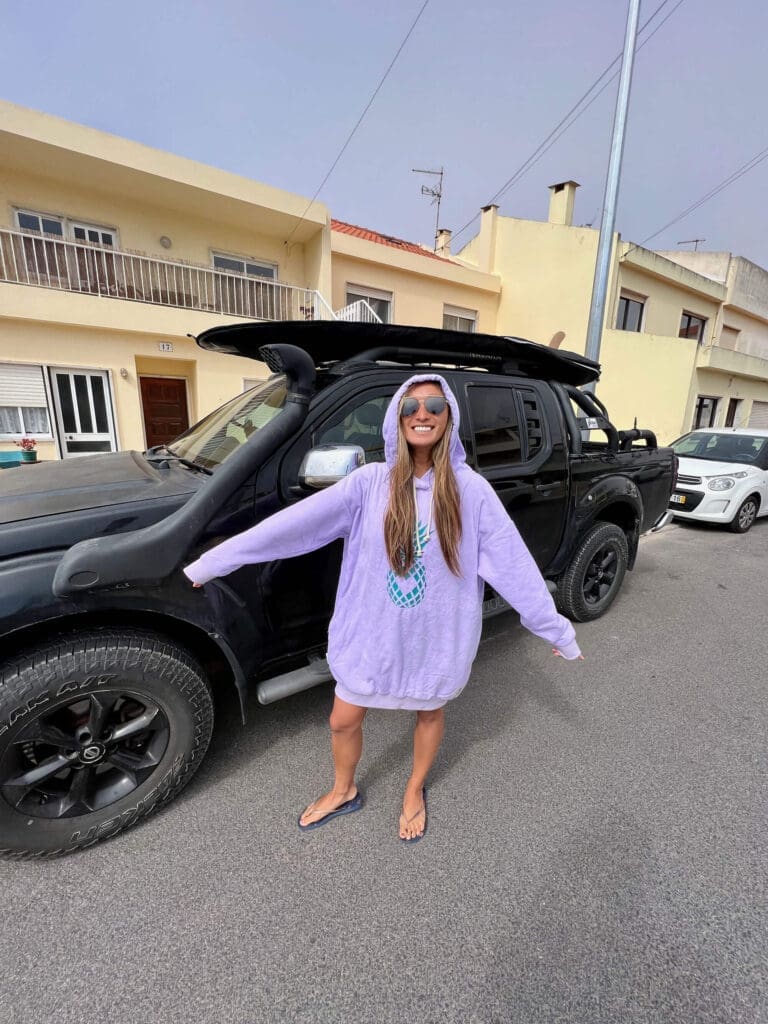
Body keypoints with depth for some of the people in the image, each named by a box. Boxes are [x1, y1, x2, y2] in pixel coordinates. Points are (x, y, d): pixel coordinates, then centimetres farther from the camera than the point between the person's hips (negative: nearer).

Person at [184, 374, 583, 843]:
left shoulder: (470, 488, -12)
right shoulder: (371, 482, -12)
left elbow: (514, 561, -9)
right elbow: (295, 521, -15)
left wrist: (556, 628, -6)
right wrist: (213, 561, -15)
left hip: (439, 637, 0)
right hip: (373, 633, 1)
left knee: (430, 714, 24)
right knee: (344, 721, 17)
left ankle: (415, 792, 57)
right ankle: (344, 792, 52)